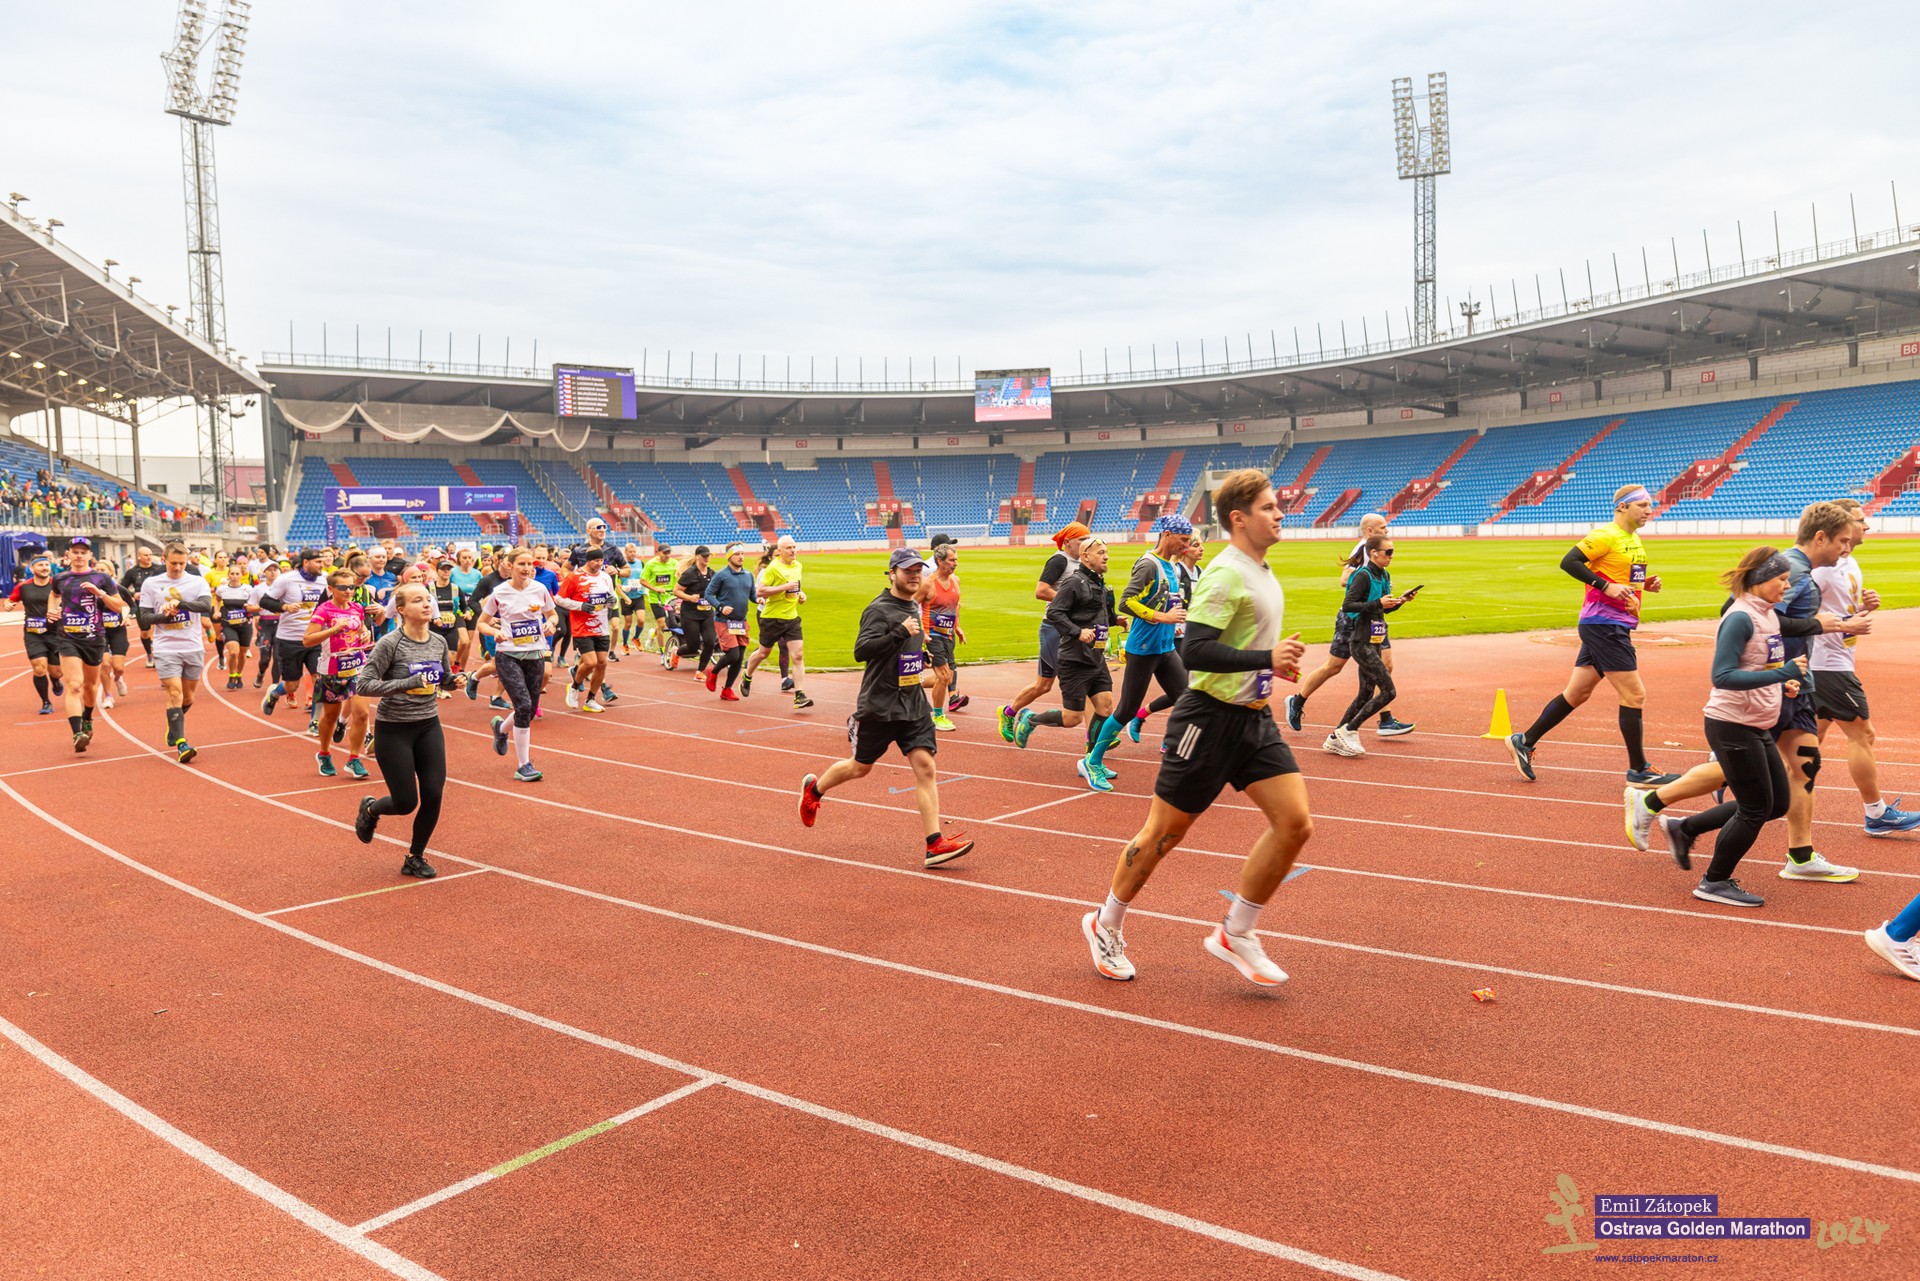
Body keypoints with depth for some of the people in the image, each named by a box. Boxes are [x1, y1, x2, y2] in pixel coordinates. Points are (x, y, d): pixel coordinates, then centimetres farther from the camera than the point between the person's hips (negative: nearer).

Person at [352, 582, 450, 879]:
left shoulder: (439, 642, 2)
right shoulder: (390, 643, -15)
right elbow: (364, 685, -19)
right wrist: (408, 683, -28)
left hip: (429, 727, 5)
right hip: (394, 730, -5)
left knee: (433, 795, -3)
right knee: (406, 802, -1)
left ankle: (415, 858, 18)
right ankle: (370, 808, 35)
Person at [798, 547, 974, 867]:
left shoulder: (914, 609, 12)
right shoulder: (879, 609, -13)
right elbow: (861, 650, -27)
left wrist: (925, 656, 12)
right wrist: (900, 633, -31)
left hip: (914, 704, 6)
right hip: (879, 707, -6)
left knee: (925, 768, -7)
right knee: (860, 767, 11)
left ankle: (934, 845, -10)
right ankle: (813, 789, 41)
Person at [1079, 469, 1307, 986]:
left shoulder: (1261, 572, 13)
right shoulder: (1226, 574, -17)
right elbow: (1193, 652, -27)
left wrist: (1276, 661, 12)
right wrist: (1267, 659, -27)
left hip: (1254, 718, 9)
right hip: (1210, 717, -8)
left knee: (1294, 823, -3)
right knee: (1165, 832, 3)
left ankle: (1235, 935, 12)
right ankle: (1106, 925, 24)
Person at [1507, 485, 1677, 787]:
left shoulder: (1634, 540, 17)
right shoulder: (1606, 536, -12)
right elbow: (1568, 562, -21)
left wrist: (1645, 583, 7)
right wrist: (1606, 586, -25)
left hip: (1616, 626, 10)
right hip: (1603, 624, -10)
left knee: (1576, 694, 12)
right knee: (1634, 695, -6)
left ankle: (1524, 741, 20)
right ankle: (1638, 771, 3)